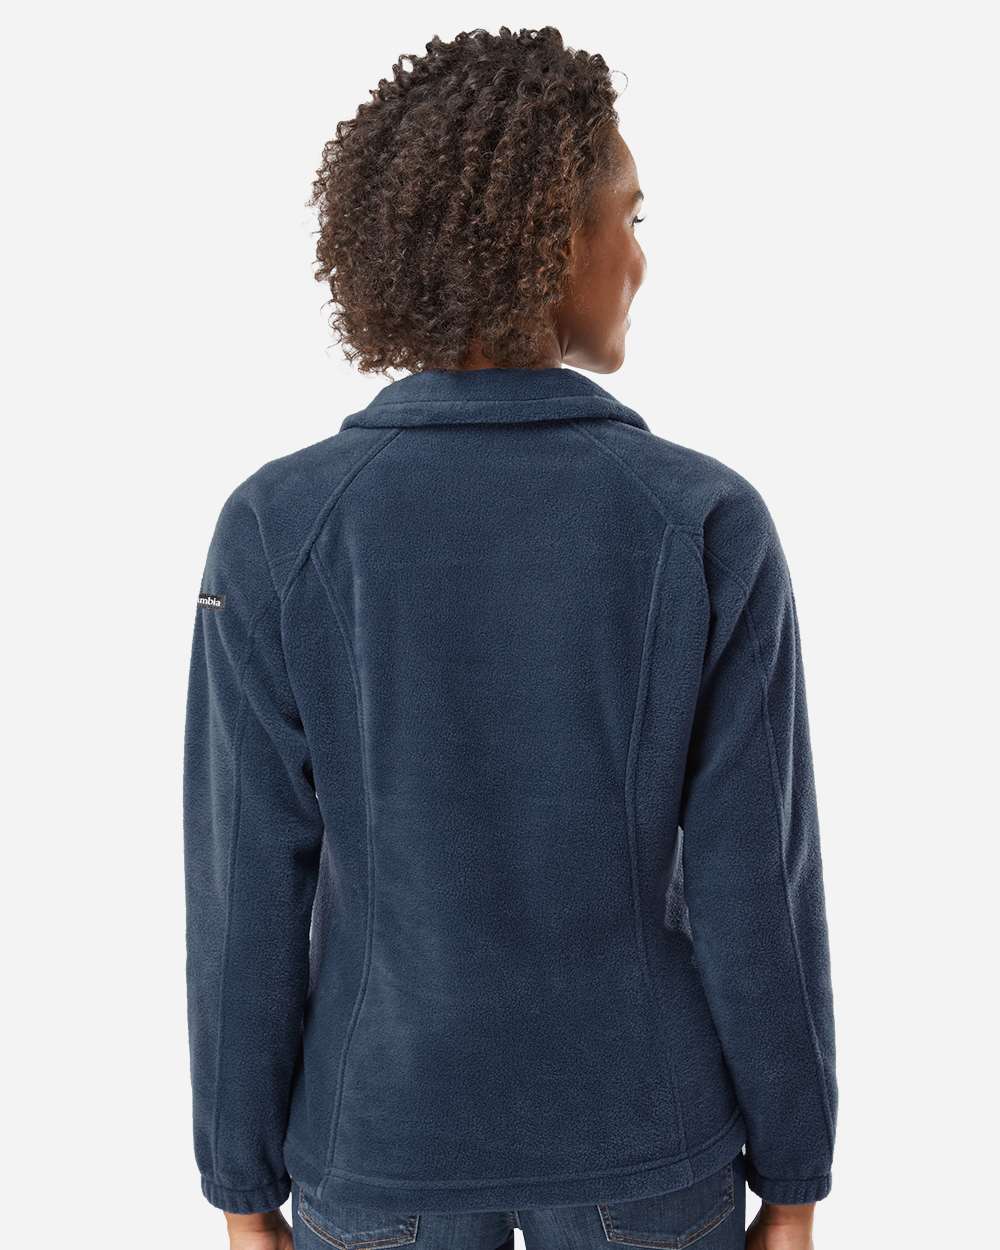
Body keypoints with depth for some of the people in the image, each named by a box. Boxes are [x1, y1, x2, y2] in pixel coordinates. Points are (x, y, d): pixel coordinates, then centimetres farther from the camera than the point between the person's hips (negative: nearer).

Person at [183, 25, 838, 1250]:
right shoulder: (713, 526, -16)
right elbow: (757, 893, -13)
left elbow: (249, 900, -11)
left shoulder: (275, 530, -16)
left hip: (388, 1139, 0)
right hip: (639, 1141, 0)